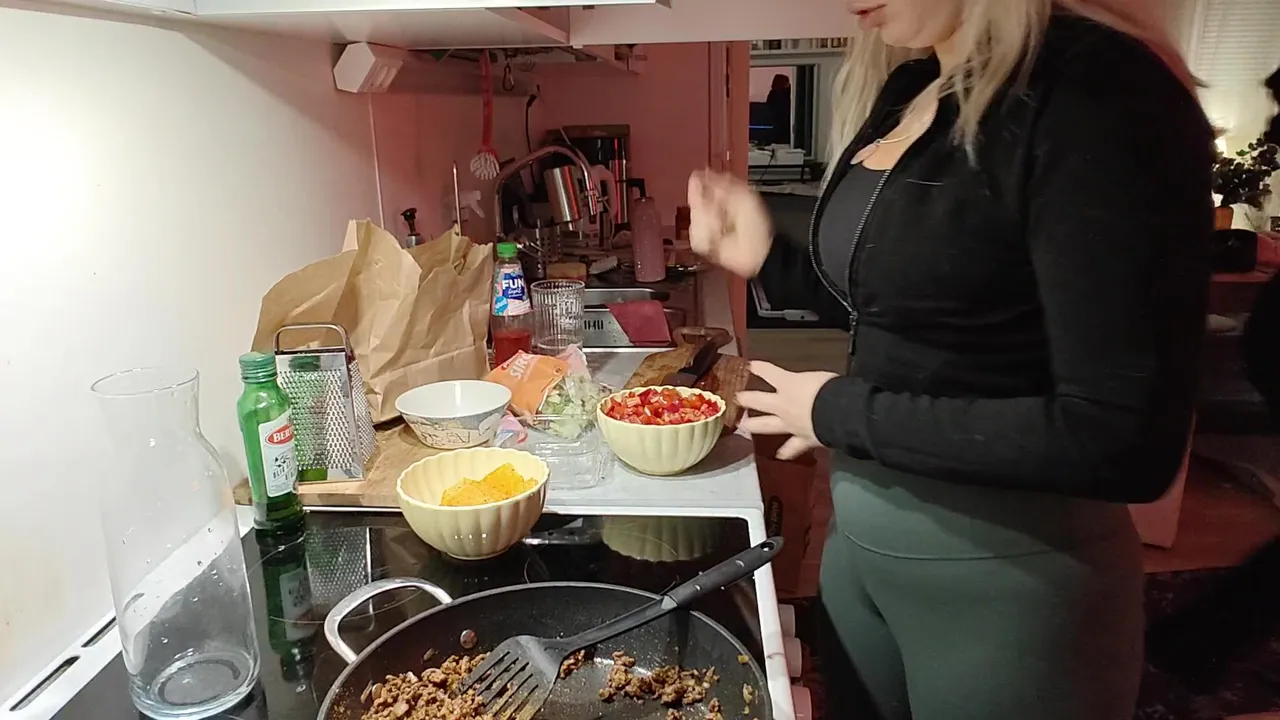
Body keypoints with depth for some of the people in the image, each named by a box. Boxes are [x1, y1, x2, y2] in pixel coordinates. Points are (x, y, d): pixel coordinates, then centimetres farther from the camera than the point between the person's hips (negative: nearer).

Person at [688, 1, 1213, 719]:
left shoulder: (1104, 91, -20)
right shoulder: (906, 89, 5)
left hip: (1003, 570, -7)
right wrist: (770, 259, 1)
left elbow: (1123, 438, -25)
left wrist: (844, 413, -19)